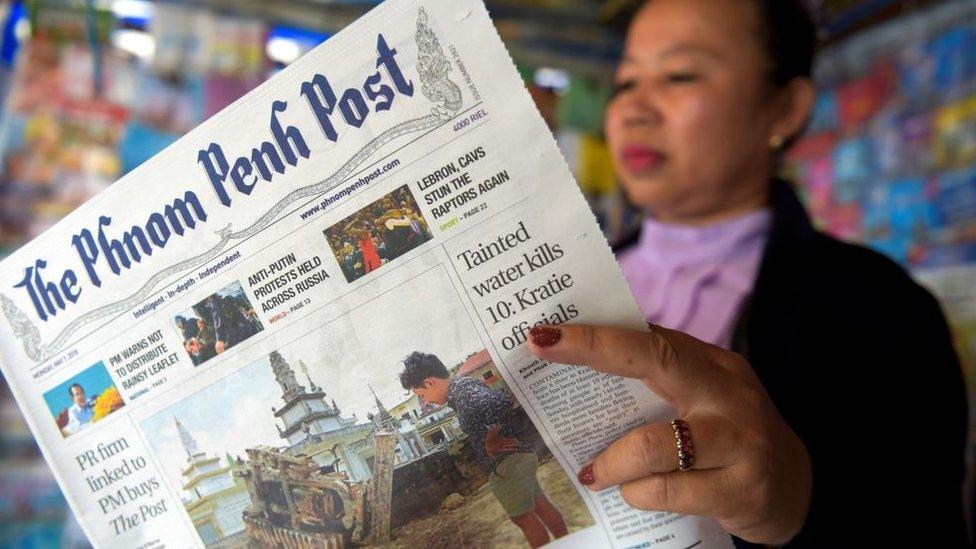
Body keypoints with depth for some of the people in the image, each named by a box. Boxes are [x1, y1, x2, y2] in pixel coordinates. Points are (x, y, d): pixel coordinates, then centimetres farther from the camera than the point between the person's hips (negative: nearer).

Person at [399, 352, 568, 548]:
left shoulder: (463, 389, -20)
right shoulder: (463, 385, 10)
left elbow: (500, 402, -37)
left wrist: (491, 439, -23)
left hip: (506, 463, -10)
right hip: (518, 458, 10)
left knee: (523, 516, 2)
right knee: (540, 505, 19)